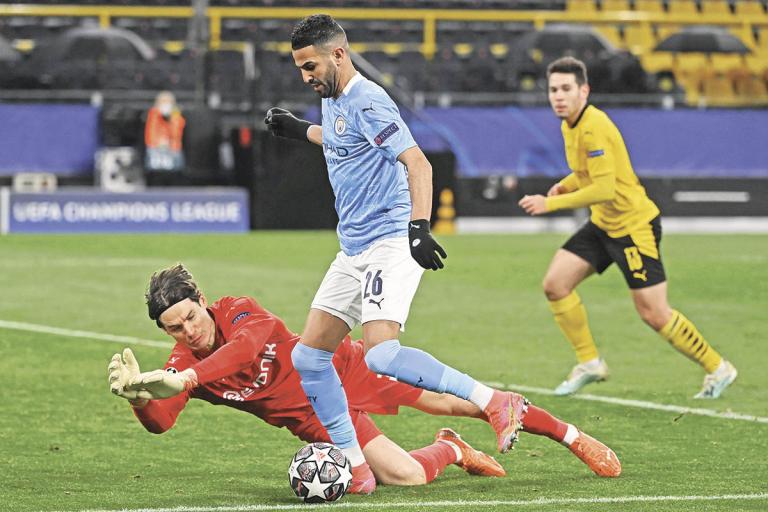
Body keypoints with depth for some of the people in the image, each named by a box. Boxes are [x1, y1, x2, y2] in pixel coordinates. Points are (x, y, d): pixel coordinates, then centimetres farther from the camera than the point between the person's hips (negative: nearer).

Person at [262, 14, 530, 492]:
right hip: (354, 251, 10)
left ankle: (495, 403, -19)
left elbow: (417, 163, -23)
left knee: (381, 355, -27)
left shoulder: (367, 102, -14)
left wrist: (419, 225, -35)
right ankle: (355, 467, 10)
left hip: (390, 242, -10)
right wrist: (300, 130, 44)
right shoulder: (333, 102, 15)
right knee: (308, 356, 5)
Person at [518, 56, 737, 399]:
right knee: (555, 284, -2)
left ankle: (717, 368, 11)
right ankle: (589, 363, 11)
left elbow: (604, 189, -30)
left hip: (634, 225, -9)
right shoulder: (569, 126, 6)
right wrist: (563, 186, 3)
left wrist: (551, 204, -26)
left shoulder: (593, 128, -24)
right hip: (602, 225, 9)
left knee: (653, 313, -7)